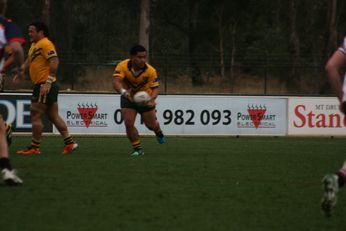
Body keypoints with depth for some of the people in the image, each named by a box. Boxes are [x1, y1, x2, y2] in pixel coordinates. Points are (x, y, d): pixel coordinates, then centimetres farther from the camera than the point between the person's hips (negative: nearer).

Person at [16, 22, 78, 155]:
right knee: (53, 116, 9)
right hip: (41, 85, 10)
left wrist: (48, 82, -28)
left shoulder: (45, 44, -13)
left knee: (35, 115, -6)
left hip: (45, 86, -10)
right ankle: (69, 143, 10)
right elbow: (28, 62, 26)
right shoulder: (34, 45, 18)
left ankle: (35, 147, -3)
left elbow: (54, 62, -23)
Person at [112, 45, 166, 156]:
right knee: (129, 124, -13)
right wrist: (123, 92, -60)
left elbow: (155, 88, -24)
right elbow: (116, 82, -39)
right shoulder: (122, 66, -27)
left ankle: (158, 133, 45)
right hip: (128, 97, 0)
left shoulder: (151, 71, -26)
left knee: (151, 125, 6)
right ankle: (138, 149, 6)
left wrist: (151, 99, -46)